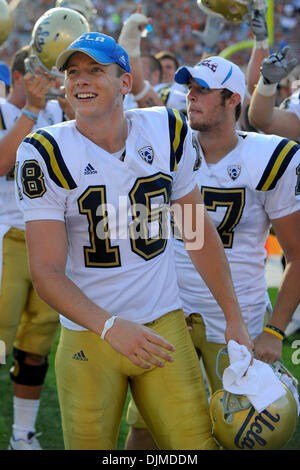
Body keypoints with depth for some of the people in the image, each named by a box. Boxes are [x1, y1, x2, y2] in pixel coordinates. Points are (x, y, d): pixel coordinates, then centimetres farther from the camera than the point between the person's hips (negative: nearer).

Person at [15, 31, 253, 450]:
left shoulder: (167, 132, -1)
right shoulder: (46, 154, -11)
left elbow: (198, 231, 10)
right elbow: (46, 271, -15)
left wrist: (234, 318, 11)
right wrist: (110, 326, -30)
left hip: (165, 326, 2)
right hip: (89, 336, -2)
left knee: (195, 442, -1)